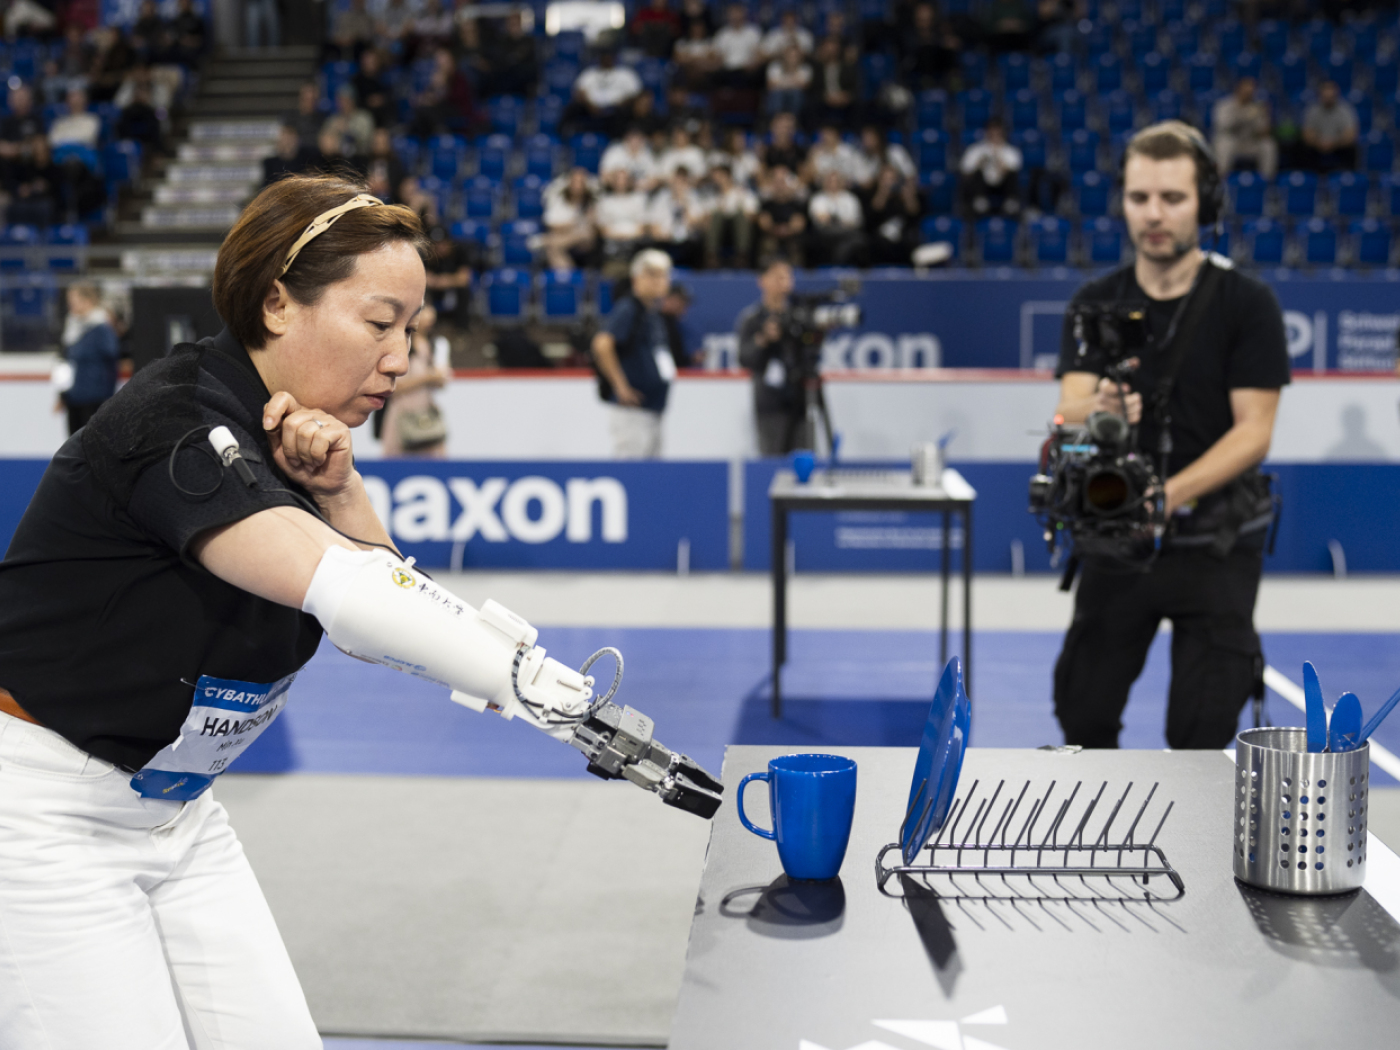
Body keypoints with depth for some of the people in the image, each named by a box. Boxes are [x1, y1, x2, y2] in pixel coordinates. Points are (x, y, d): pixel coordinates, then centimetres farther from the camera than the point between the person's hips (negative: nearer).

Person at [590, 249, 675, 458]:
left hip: (652, 410, 9)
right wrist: (621, 386, -21)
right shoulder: (627, 309, -11)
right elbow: (602, 345, -25)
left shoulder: (653, 315, 16)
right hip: (631, 411, -9)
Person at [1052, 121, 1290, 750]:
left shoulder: (1247, 303, -6)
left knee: (1198, 735, -3)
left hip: (1216, 546, -2)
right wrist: (1095, 415, -35)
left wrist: (1170, 495, -26)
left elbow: (1253, 431, -11)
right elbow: (1068, 412, -10)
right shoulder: (1096, 304, 2)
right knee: (1083, 717, 7)